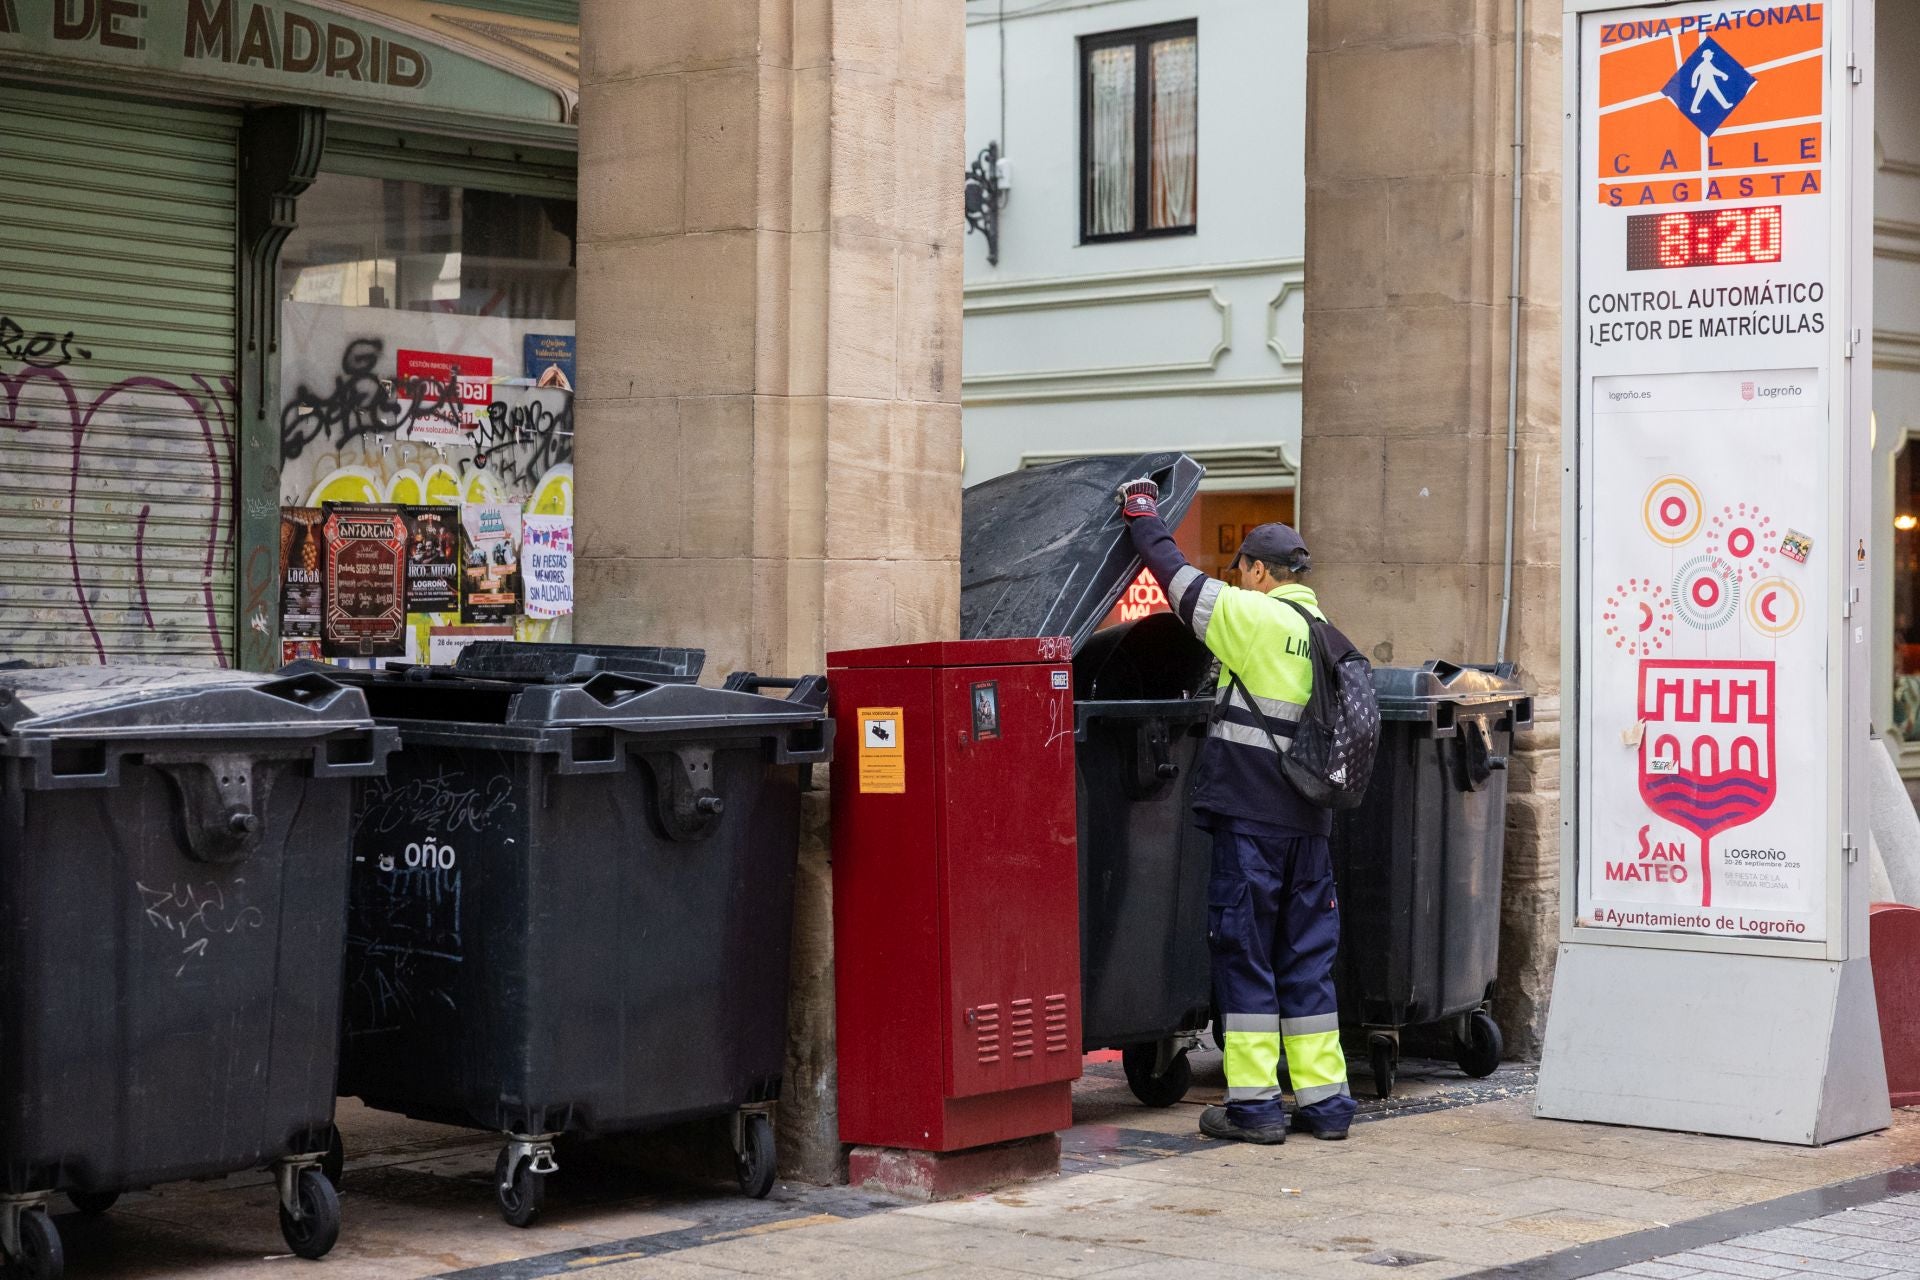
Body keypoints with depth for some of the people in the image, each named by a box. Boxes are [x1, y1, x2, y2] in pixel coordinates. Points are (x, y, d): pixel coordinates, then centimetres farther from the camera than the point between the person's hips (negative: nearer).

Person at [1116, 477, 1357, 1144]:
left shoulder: (1251, 616, -8)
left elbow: (1176, 575, 0)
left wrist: (1143, 515, 15)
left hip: (1250, 816, -6)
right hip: (1309, 819, 6)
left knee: (1245, 957, 0)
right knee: (1308, 962, 11)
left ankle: (1254, 1104, 1)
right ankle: (1324, 1100, 13)